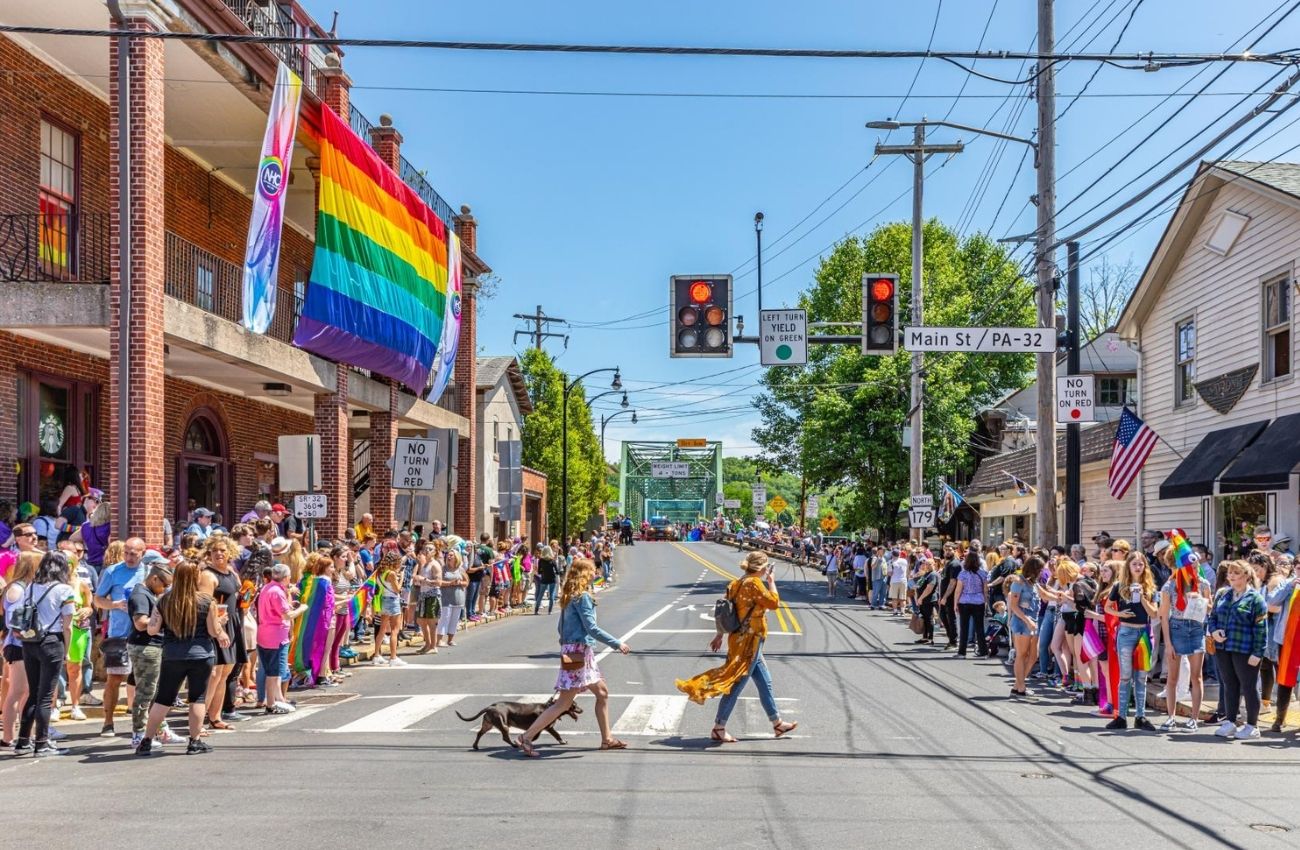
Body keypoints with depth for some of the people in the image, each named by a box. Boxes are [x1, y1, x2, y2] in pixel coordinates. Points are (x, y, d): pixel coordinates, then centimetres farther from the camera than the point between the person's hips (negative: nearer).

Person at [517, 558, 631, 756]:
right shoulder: (582, 597, -15)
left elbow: (561, 628, 18)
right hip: (579, 652, -10)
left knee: (602, 692, 15)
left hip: (572, 650, 10)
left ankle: (607, 739, 22)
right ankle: (527, 738, -6)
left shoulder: (568, 597, 12)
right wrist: (617, 644, -16)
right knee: (564, 702, -6)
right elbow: (592, 628, -19)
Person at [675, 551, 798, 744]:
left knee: (765, 683, 17)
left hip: (740, 640, 10)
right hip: (748, 642, -10)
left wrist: (719, 635, 15)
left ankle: (777, 723, 28)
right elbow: (774, 603, -15)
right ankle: (719, 729, 2)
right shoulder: (754, 583, -18)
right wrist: (772, 582, -3)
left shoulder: (737, 583, 8)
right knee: (736, 685, -3)